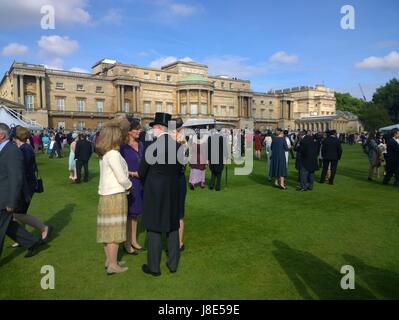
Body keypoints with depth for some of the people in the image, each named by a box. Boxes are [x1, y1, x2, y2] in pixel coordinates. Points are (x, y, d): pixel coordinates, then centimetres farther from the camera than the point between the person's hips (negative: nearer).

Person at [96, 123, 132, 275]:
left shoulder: (103, 154, 9)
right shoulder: (113, 154, -18)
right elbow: (122, 178, -17)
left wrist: (126, 185, 4)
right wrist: (129, 186, 1)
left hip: (105, 195, 9)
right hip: (116, 195, -9)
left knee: (108, 228, 15)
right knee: (114, 229, -1)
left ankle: (109, 260, 26)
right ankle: (113, 265, 6)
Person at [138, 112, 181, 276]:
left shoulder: (152, 147, -16)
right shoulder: (177, 145, -3)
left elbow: (142, 172, -6)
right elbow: (179, 169, 6)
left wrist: (146, 181, 15)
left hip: (154, 191, -5)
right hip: (173, 192, 5)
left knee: (154, 229, 7)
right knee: (172, 227, 16)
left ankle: (154, 267, 18)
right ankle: (173, 264, 27)